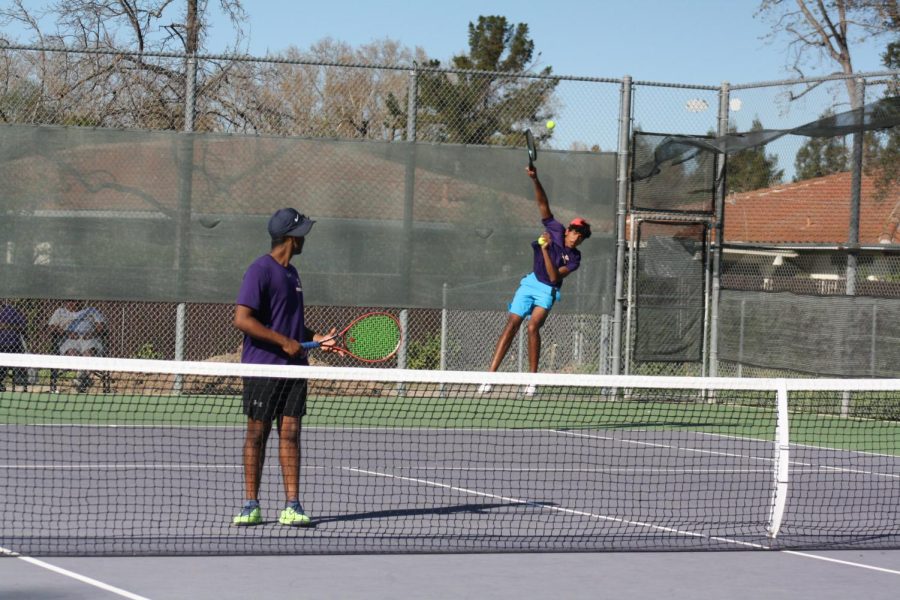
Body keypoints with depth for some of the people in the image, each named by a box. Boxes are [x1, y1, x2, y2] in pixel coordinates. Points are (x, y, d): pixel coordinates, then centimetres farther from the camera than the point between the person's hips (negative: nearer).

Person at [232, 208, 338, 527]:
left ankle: (292, 506, 0)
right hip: (262, 366, -7)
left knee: (290, 433, 1)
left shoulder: (291, 273, 16)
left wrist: (317, 337, 10)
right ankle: (251, 505, 9)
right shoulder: (260, 270, -11)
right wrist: (284, 342, -18)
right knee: (257, 434, 2)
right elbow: (242, 319, -18)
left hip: (293, 367, 7)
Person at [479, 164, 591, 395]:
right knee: (511, 325, -7)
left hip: (546, 291, -2)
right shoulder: (555, 230, -2)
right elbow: (543, 204, -7)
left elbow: (555, 277, -18)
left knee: (533, 327, -22)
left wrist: (546, 250, -25)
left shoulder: (574, 257, -6)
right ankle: (490, 375, -10)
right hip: (530, 283, 2)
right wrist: (535, 180, -20)